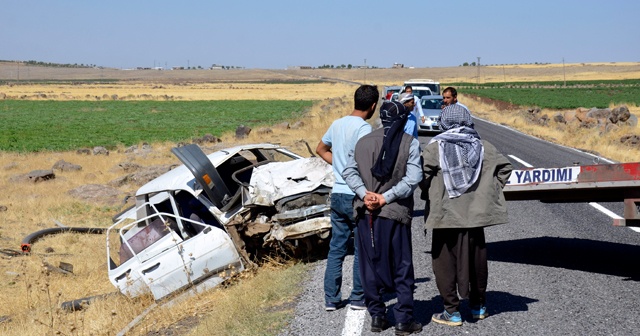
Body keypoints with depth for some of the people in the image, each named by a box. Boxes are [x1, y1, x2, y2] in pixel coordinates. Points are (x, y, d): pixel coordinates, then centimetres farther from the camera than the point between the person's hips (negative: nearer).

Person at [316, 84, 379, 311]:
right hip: (357, 195, -7)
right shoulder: (363, 127, -14)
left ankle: (331, 299, 12)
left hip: (337, 194, 7)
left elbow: (321, 149, 24)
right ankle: (358, 297, 9)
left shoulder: (337, 124, 9)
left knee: (336, 248, 10)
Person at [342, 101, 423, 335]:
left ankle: (377, 316, 17)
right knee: (402, 268, 6)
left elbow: (349, 171, -1)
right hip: (395, 213, -3)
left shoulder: (363, 141, 6)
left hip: (365, 213, 3)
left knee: (370, 266, 13)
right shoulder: (410, 143, -5)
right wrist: (386, 198, -13)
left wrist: (364, 193, -11)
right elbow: (413, 178, -14)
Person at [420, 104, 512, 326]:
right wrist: (491, 191, 10)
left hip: (446, 214, -4)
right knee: (476, 260, 17)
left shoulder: (435, 147, -7)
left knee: (445, 262, 5)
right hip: (475, 214, 4)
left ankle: (452, 312, 5)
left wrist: (429, 195, -2)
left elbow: (423, 174, -18)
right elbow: (505, 167, 5)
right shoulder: (482, 146, 4)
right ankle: (478, 306, 29)